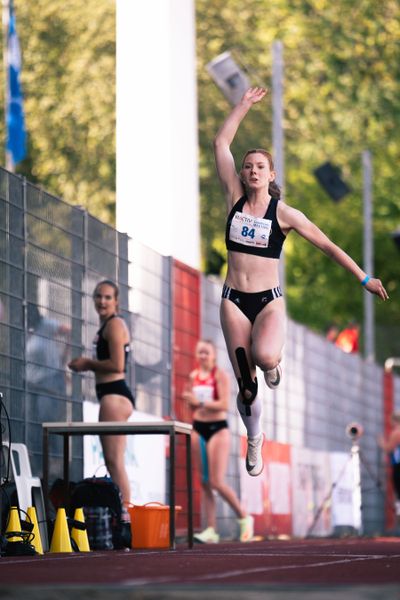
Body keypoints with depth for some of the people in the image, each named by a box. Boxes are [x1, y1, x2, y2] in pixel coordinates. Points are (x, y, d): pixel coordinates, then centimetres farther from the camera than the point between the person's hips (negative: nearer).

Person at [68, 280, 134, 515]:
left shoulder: (114, 323, -9)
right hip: (115, 394, 11)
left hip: (114, 395, -11)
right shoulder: (109, 324, 22)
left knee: (114, 461, -14)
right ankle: (123, 513, 9)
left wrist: (87, 363, -7)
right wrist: (88, 365, 10)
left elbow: (117, 364, -18)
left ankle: (124, 514, -17)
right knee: (114, 461, 10)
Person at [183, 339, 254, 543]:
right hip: (198, 429, 6)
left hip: (217, 429, -6)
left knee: (217, 482, -10)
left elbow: (224, 404, -17)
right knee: (204, 483, 2)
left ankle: (244, 518, 9)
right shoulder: (194, 376, 10)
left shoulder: (220, 375, -7)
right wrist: (189, 398, -6)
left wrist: (200, 402, -24)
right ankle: (211, 530, 3)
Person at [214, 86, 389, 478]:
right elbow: (221, 143, 2)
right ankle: (254, 441, 28)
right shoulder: (235, 199, 2)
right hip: (233, 300, 2)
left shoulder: (283, 213, -3)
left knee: (265, 357, -33)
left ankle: (272, 365, 5)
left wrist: (364, 278, 0)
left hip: (269, 299, -2)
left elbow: (327, 246, 1)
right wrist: (245, 105, 3)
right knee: (245, 386, 2)